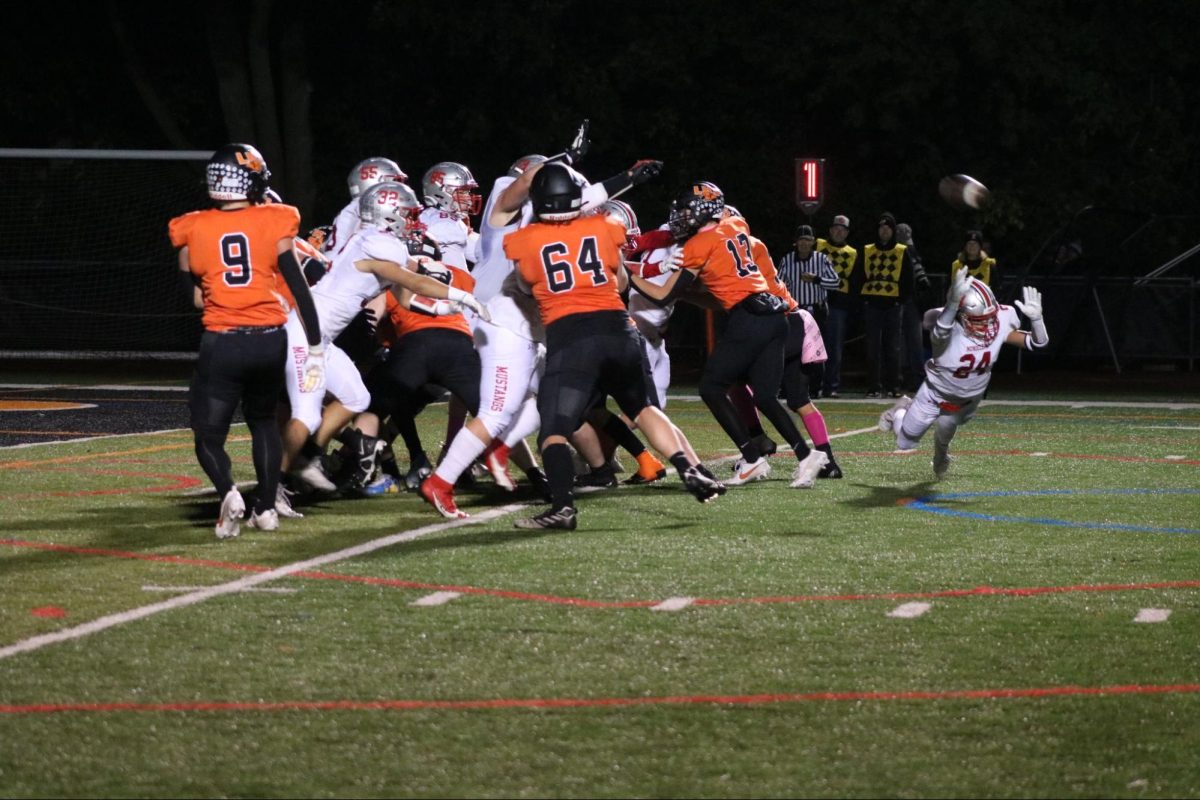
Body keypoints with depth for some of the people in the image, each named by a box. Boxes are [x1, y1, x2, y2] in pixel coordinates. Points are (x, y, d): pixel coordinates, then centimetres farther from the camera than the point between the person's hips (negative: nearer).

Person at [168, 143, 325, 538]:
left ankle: (227, 491, -19)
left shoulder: (193, 230, 1)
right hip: (270, 340, 1)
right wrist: (315, 345, 5)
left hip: (222, 343, -1)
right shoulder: (275, 223, -1)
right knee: (263, 420, 25)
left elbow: (193, 294, 9)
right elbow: (298, 287, -1)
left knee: (209, 434, 9)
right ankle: (266, 506, 19)